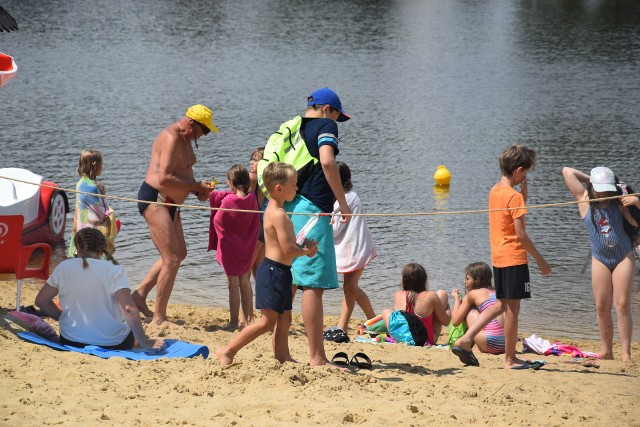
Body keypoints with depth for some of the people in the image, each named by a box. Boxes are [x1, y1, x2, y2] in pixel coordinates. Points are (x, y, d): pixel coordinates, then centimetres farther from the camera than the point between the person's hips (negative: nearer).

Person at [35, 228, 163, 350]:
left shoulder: (64, 267, -2)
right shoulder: (114, 271, -10)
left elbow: (41, 300, 4)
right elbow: (129, 309, -20)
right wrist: (144, 343, -12)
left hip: (72, 342, 2)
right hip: (112, 344, -2)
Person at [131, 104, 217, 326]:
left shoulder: (185, 138, 13)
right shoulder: (171, 138, -20)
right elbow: (164, 178, -28)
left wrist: (198, 188, 6)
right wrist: (197, 186, -21)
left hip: (169, 204, 11)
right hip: (154, 200, -11)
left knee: (179, 254, 19)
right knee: (172, 259, -12)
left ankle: (140, 294, 22)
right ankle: (159, 318, -7)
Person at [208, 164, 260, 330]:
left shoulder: (227, 200, -19)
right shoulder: (252, 198, -5)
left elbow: (218, 221, -7)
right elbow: (256, 224, 4)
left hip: (230, 246, -5)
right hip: (246, 246, 5)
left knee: (233, 283, -1)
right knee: (244, 281, 15)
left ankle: (234, 321, 0)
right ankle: (247, 319, 21)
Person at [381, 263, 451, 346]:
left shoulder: (397, 295, -11)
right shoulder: (431, 296, -19)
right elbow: (446, 321, -8)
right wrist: (448, 308, 12)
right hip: (426, 340, -2)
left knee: (386, 311, 33)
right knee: (442, 294, 11)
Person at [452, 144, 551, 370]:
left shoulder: (495, 191, 10)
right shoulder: (514, 196, -16)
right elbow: (521, 234, -18)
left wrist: (524, 192, 9)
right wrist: (540, 260, -12)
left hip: (498, 258, 8)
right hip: (514, 258, -8)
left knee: (501, 305, 17)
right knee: (512, 307, 0)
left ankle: (465, 341, 8)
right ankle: (510, 359, 7)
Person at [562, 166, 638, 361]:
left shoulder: (618, 202, -4)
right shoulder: (584, 200, -4)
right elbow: (567, 171, -7)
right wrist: (589, 178, 1)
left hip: (623, 257, -1)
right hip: (600, 259, 1)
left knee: (622, 305, -6)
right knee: (602, 307, 4)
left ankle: (626, 353, -6)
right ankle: (606, 350, 13)